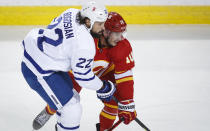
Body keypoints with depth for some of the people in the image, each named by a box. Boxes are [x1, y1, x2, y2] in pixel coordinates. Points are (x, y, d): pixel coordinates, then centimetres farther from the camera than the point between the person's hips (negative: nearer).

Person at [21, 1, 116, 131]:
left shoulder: (72, 13, -4)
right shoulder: (85, 44, -28)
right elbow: (83, 76, -19)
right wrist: (104, 88, -4)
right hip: (39, 71, -10)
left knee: (72, 97, 24)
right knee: (72, 111, -7)